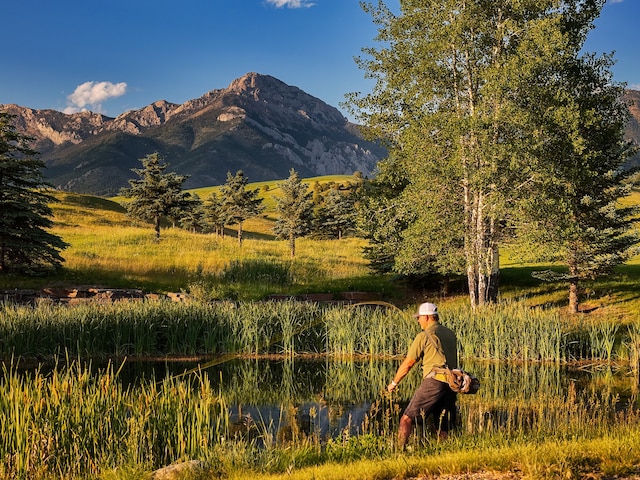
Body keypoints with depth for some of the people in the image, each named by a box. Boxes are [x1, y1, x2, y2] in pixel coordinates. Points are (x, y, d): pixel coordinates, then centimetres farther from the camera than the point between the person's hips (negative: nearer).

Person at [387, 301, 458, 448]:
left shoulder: (424, 336, -1)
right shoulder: (450, 334, 18)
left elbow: (407, 364, 2)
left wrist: (394, 383, 14)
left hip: (434, 381, -7)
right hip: (452, 385, 7)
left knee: (407, 418, -4)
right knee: (443, 429, 11)